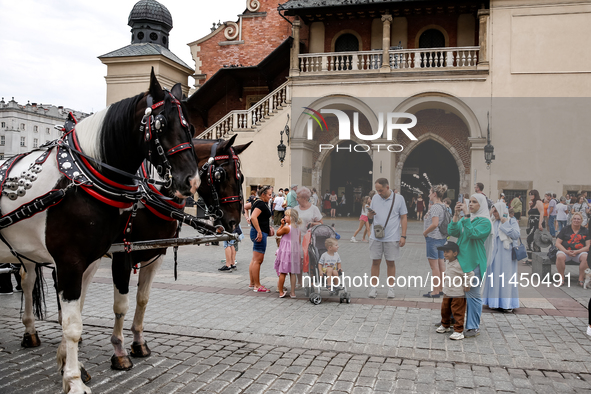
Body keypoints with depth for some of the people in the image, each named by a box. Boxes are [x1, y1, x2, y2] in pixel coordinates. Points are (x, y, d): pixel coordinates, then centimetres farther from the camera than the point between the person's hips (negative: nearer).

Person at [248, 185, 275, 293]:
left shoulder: (258, 202, 16)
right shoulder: (261, 204, -15)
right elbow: (253, 217, -27)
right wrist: (259, 232, -25)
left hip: (261, 232, 11)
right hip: (259, 233, -11)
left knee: (255, 260, 14)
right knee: (258, 260, -7)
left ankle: (252, 283, 21)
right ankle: (257, 286, -3)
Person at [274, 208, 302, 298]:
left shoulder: (286, 228, -15)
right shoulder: (298, 229, 6)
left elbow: (278, 233, 0)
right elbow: (299, 241, 10)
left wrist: (282, 224, 6)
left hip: (286, 252, -6)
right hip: (295, 252, 6)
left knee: (282, 272, 2)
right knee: (293, 273, 10)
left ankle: (281, 292, 5)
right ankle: (292, 292, 13)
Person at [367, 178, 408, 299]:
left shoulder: (399, 198, -1)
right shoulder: (375, 198, 7)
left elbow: (403, 218, 1)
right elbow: (370, 219, 13)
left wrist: (403, 236, -5)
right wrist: (369, 215, -11)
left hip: (392, 238, -2)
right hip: (375, 237, 2)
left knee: (391, 262, 6)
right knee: (375, 262, 4)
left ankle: (390, 288, 16)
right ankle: (374, 288, 11)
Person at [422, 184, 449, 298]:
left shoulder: (435, 207, -16)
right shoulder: (443, 207, 11)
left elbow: (434, 224, -26)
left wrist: (425, 232, -13)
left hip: (433, 238, -9)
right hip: (442, 238, 9)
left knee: (434, 265, -4)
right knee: (441, 264, 13)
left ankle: (435, 291, 1)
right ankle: (441, 289, 21)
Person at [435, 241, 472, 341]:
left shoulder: (459, 265, -23)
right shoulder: (447, 262, 4)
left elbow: (470, 274, -23)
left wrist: (467, 285, -17)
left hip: (458, 294, -8)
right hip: (447, 292, 9)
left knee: (457, 313, 0)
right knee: (444, 309, 18)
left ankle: (459, 331, 9)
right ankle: (445, 326, 38)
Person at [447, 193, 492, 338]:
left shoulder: (485, 222, -7)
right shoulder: (466, 218, 12)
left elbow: (472, 233, -24)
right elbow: (452, 231, -1)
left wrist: (466, 215, -24)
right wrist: (456, 215, -11)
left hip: (474, 262, -7)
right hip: (460, 260, 7)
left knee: (472, 295, -3)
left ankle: (474, 327, 6)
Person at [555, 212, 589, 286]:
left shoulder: (585, 231, 10)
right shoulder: (565, 230, 8)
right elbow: (557, 243, 3)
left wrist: (577, 251, -14)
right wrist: (566, 251, -14)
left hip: (580, 252, 1)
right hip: (565, 251, -1)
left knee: (586, 257, -33)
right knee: (560, 256, -34)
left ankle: (581, 279, -20)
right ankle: (561, 278, -19)